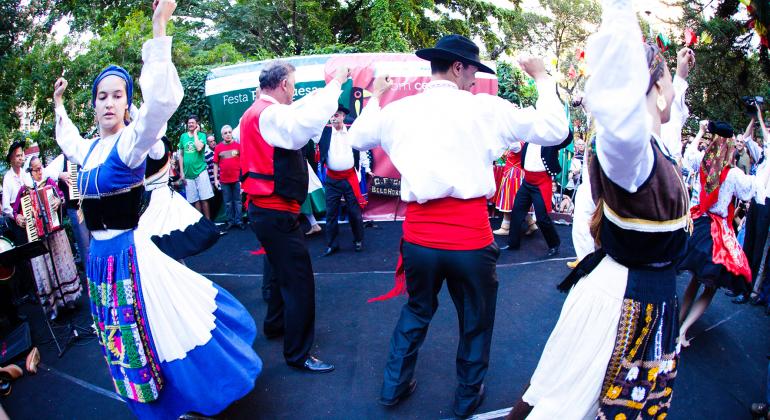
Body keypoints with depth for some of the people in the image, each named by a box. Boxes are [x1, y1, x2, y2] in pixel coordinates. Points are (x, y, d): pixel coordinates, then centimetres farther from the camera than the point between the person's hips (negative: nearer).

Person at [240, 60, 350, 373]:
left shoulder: (254, 113, 12)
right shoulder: (270, 114, -20)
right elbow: (308, 122, -37)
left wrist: (326, 88, 30)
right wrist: (335, 84, -25)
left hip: (264, 209, 11)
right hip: (276, 213, -11)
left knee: (282, 270, 27)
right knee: (300, 282, -3)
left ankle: (275, 324, 46)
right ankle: (298, 355, 9)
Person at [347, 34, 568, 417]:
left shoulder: (399, 110, 2)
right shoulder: (485, 108, -7)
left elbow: (357, 137, 20)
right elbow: (554, 129, -3)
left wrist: (375, 97, 32)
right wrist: (542, 78, 10)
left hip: (418, 238, 4)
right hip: (471, 240, -3)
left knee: (416, 310, 28)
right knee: (475, 321, 20)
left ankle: (394, 386, 39)